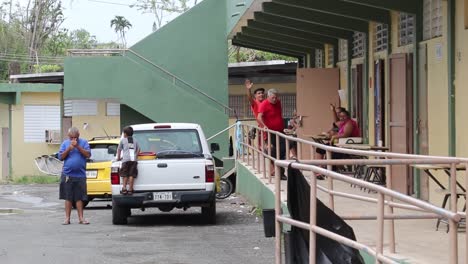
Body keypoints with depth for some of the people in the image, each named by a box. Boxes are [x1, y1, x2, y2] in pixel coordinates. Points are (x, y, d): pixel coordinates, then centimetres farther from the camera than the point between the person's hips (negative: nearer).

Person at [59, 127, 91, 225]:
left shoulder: (83, 142, 4)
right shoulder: (65, 143, 8)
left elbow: (88, 155, -6)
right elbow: (61, 156, 2)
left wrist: (78, 147, -14)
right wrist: (69, 149, -11)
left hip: (80, 175, -1)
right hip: (67, 175, 1)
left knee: (79, 198, 1)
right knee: (68, 197, 3)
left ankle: (81, 218, 5)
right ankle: (67, 218, 6)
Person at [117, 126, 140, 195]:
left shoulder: (123, 140, 12)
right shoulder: (135, 141, 21)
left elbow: (119, 149, 15)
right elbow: (138, 149, 18)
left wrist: (118, 157, 26)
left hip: (126, 159, -2)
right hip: (133, 159, 2)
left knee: (125, 175, 2)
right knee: (131, 175, -2)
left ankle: (124, 188, -7)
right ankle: (130, 189, -6)